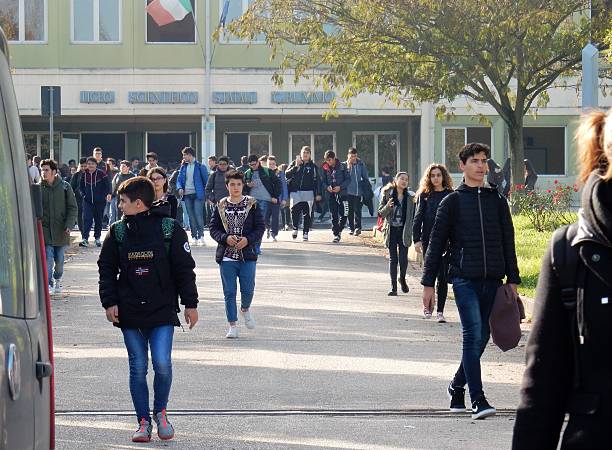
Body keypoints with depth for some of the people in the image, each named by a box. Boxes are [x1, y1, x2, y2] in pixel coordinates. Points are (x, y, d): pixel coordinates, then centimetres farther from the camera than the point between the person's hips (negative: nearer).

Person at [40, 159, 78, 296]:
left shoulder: (65, 187, 0)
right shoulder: (39, 188, 0)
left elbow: (72, 207, 2)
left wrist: (69, 225, -9)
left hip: (61, 229, 1)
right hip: (45, 229, -1)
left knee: (59, 259, 10)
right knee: (48, 258, -12)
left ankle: (57, 280, 34)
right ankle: (48, 285, -11)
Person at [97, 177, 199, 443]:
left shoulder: (169, 229, -3)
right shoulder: (118, 232, 5)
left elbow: (184, 269, 2)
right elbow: (106, 269, 11)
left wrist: (190, 304, 2)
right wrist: (109, 302, 1)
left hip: (162, 310, -2)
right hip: (129, 312, 3)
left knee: (162, 363, -12)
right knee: (138, 368, 3)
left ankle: (160, 412, 11)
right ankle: (143, 422, 13)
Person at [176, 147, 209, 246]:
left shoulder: (200, 166, -1)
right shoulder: (184, 167, 13)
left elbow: (206, 180, 0)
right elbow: (179, 179, 15)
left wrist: (206, 193, -4)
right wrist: (180, 188, -5)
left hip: (197, 194, -5)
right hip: (187, 194, 5)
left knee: (198, 215, -12)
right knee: (191, 216, 4)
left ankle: (201, 236, -9)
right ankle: (194, 237, 8)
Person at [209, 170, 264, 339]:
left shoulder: (252, 205, 2)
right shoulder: (221, 206, 5)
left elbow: (260, 227, 0)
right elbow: (213, 228, 5)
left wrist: (248, 240, -16)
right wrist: (225, 238, -14)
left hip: (247, 255, -1)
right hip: (226, 255, 1)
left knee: (248, 289, 0)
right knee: (229, 292, 1)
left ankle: (245, 309, 33)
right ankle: (233, 326, 9)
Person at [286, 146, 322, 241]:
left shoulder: (313, 166, 10)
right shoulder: (294, 164, 10)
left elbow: (316, 181, 9)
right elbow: (287, 175, -3)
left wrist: (318, 194, 3)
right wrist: (296, 166, -13)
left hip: (308, 193, 0)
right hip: (295, 192, 0)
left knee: (307, 214, -2)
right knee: (294, 211, -11)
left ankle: (305, 233, 5)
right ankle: (295, 228, 10)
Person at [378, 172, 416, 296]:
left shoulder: (410, 196, 3)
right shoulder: (388, 194, 0)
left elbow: (413, 215, 7)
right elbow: (381, 213, 1)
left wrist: (412, 231, -1)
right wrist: (388, 207, -19)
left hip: (404, 231, 0)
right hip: (391, 230, 0)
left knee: (403, 258, -7)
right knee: (393, 259, 3)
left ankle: (402, 279, 22)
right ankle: (393, 287, 10)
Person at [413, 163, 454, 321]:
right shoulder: (424, 195, 5)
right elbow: (418, 218, 4)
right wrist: (416, 239, -4)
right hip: (428, 241, 0)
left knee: (442, 276, -1)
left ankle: (440, 311, 2)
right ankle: (427, 305, 25)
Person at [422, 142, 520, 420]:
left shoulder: (497, 201, 13)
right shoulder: (452, 202, 3)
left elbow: (508, 242, 16)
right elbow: (436, 243, 5)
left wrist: (513, 280, 10)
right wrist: (428, 283, 1)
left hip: (492, 280, 4)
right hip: (464, 279, -4)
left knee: (481, 337, 8)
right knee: (473, 334, -14)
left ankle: (457, 386, 29)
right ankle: (477, 399, -16)